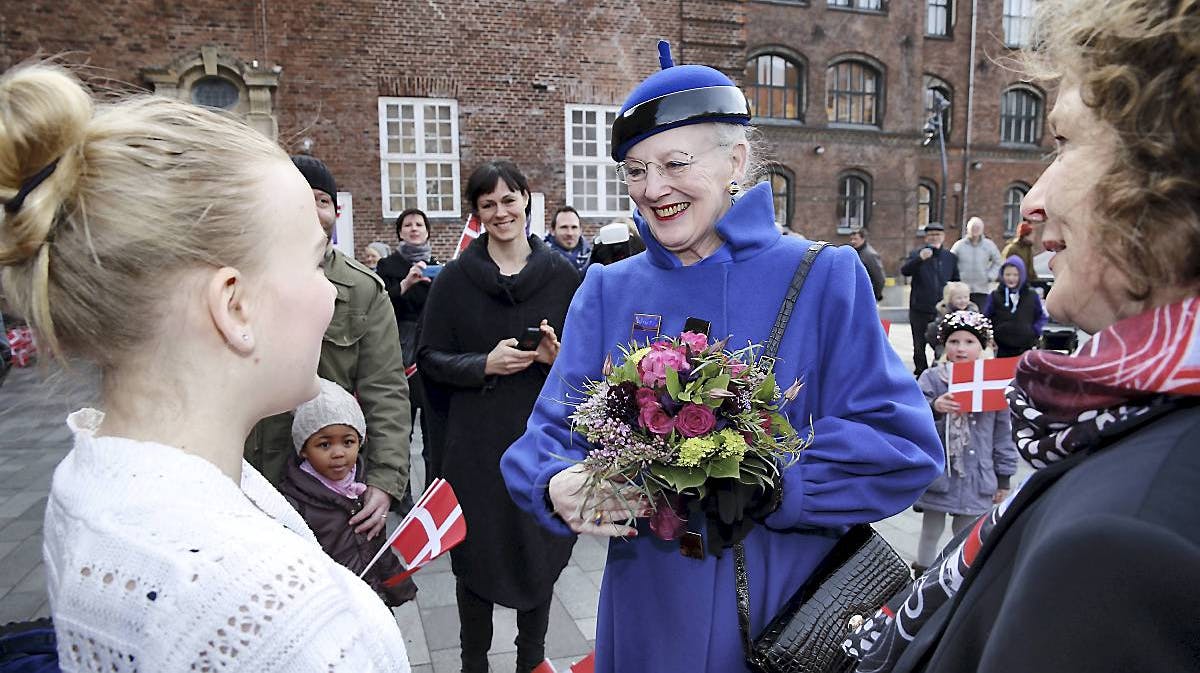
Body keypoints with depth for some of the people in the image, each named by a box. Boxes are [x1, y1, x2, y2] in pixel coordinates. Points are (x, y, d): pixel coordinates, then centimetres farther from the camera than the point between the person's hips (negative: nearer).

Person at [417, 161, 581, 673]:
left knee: (540, 552, 11)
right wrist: (485, 364, -16)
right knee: (477, 557, 9)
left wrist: (558, 356, -15)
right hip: (476, 443, 0)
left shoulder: (562, 274, 2)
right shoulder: (456, 278, 0)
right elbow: (430, 358, 1)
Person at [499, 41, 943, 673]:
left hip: (792, 610, -2)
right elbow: (550, 435, -2)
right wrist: (558, 485, -24)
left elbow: (902, 445, -13)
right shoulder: (607, 291, 1)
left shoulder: (825, 278, -8)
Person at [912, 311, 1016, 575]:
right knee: (931, 530, 15)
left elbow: (1003, 434, 4)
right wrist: (934, 408, -38)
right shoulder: (931, 378, -7)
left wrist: (1003, 477, 6)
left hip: (976, 476, 1)